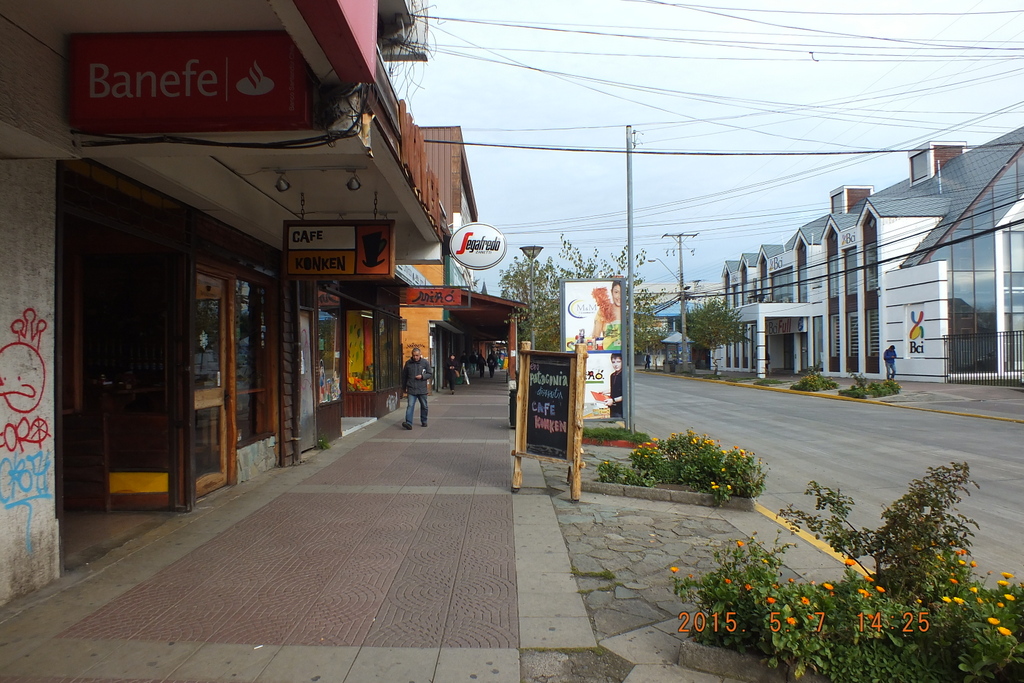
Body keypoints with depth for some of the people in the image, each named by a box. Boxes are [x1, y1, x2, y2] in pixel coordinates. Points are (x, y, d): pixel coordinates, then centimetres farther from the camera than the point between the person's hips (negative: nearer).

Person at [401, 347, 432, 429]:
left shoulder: (425, 362, 0)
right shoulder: (408, 363, 3)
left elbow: (430, 374, 5)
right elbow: (404, 376, 12)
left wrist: (422, 376, -13)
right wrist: (404, 387, 16)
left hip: (422, 389, 1)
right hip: (411, 389, -1)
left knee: (424, 406, 12)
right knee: (410, 406, -11)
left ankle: (424, 421, 29)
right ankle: (408, 423, -17)